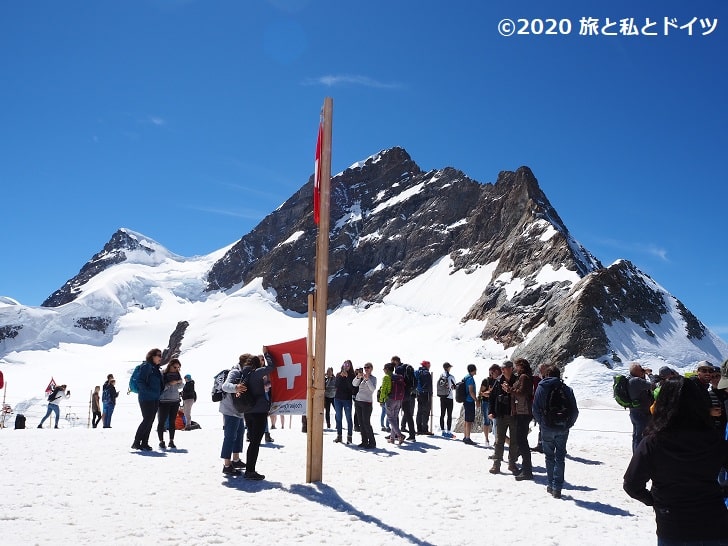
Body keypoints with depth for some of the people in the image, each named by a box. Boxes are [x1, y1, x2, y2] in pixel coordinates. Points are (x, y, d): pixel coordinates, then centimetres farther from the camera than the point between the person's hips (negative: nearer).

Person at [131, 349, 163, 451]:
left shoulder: (156, 369, 18)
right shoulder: (146, 366, -7)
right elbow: (140, 382, -15)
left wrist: (159, 395, 14)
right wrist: (149, 392, -22)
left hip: (155, 399, 8)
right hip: (146, 399, -8)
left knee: (150, 421, 7)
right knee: (147, 420, -12)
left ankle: (144, 443, 10)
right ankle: (136, 442, -5)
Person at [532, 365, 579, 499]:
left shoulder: (541, 387, -2)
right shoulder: (566, 389, -1)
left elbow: (535, 409, -6)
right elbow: (574, 411, -2)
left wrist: (541, 422, 7)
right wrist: (568, 424, 11)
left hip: (547, 428, 0)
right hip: (562, 428, 1)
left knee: (549, 456, 14)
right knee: (560, 457, 7)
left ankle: (550, 485, 16)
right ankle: (557, 488, 2)